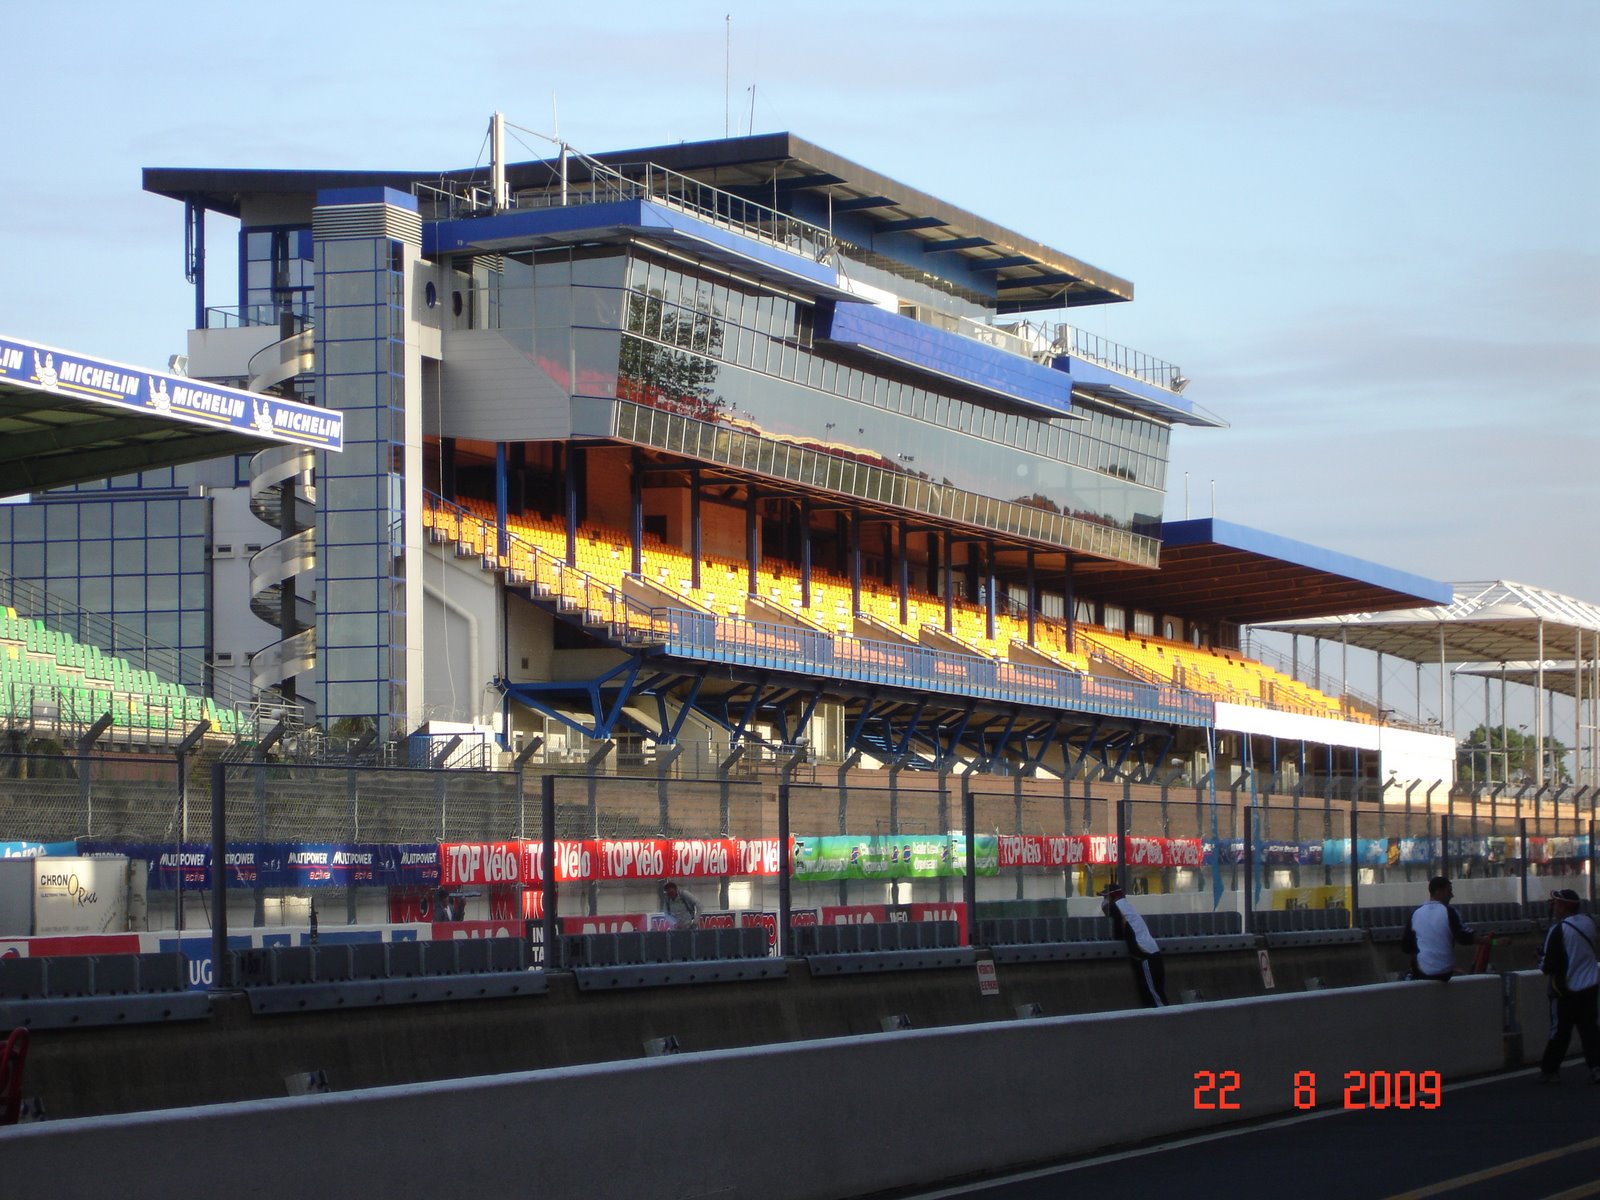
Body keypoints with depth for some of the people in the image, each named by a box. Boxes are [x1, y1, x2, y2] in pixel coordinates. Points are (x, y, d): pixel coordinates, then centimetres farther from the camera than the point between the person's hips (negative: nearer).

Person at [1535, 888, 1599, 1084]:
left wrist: (1542, 961, 7)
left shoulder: (1558, 930, -20)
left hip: (1566, 990, -6)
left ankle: (1549, 1069, 14)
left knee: (1560, 1031, 4)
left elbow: (1548, 966, -18)